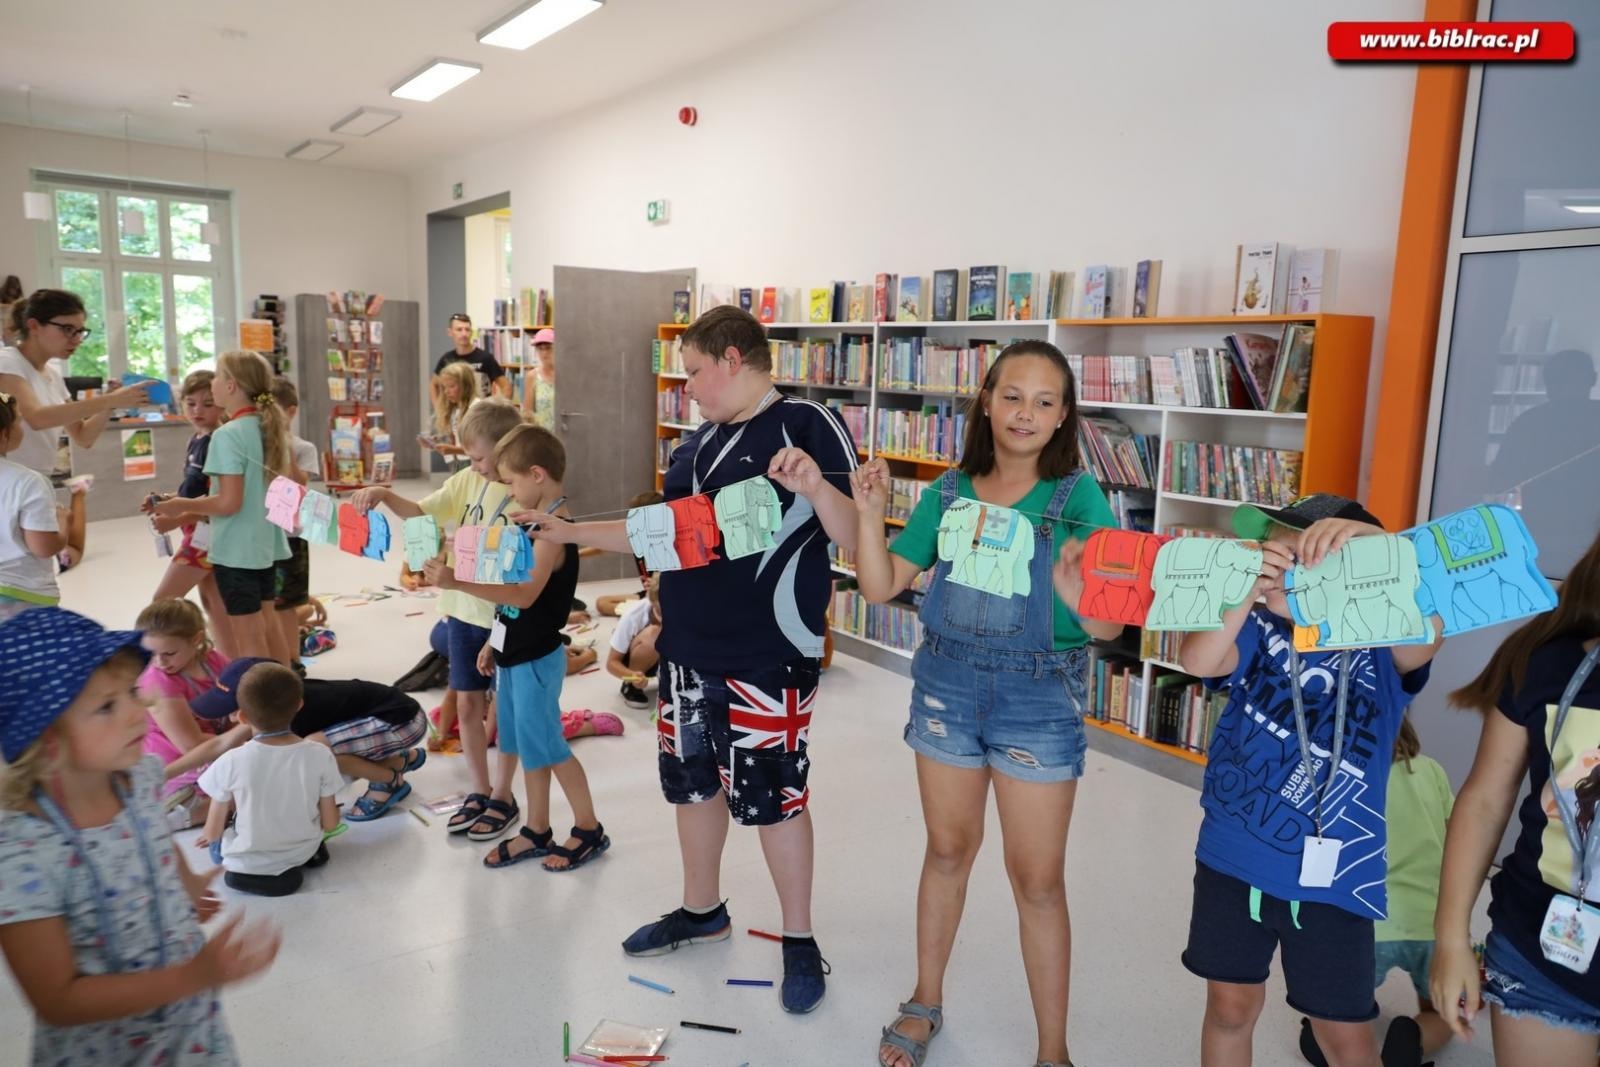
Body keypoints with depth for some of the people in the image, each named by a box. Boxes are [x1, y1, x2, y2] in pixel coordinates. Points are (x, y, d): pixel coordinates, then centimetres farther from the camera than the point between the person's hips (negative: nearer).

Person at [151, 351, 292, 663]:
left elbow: (229, 502, -23)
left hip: (237, 550, -8)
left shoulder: (228, 434, -18)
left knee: (249, 637, 1)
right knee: (267, 626, 20)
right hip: (266, 544, 8)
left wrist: (183, 506, -7)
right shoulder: (270, 428, 6)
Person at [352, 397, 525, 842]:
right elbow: (420, 512, 4)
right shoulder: (467, 480, 2)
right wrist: (384, 495, -12)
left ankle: (504, 796, 24)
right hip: (463, 610, 6)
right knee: (466, 704, 14)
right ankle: (480, 790, 30)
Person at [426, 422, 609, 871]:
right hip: (515, 653, 9)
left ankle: (590, 830, 15)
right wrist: (495, 640, 18)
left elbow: (525, 595, -30)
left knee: (544, 745, 0)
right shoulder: (536, 521, 9)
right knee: (524, 745, 15)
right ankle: (537, 832, 27)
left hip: (536, 658, -9)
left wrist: (457, 582, -35)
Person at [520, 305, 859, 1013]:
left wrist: (815, 486, -36)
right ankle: (702, 910, 41)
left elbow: (854, 539, -17)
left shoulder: (806, 425, -11)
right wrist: (567, 532, 16)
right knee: (692, 781, 19)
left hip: (767, 659, -8)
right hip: (689, 649, 8)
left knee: (772, 797, 3)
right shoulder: (700, 442, 12)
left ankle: (799, 941, 24)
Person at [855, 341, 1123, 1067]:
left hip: (1038, 698, -3)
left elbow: (1109, 628, -14)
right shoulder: (949, 493, 0)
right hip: (946, 684, 3)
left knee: (1037, 878, 7)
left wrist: (1078, 597, -36)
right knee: (948, 849, 18)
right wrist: (869, 514, -14)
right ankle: (926, 1001, 39)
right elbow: (880, 586, 0)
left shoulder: (1078, 498, -10)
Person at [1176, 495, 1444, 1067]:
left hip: (1330, 875, -1)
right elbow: (1197, 660, -23)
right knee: (1230, 1005, 18)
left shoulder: (1381, 652, -8)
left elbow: (1426, 632, -30)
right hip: (1233, 859, 2)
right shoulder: (1261, 633, -5)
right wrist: (1245, 591, -38)